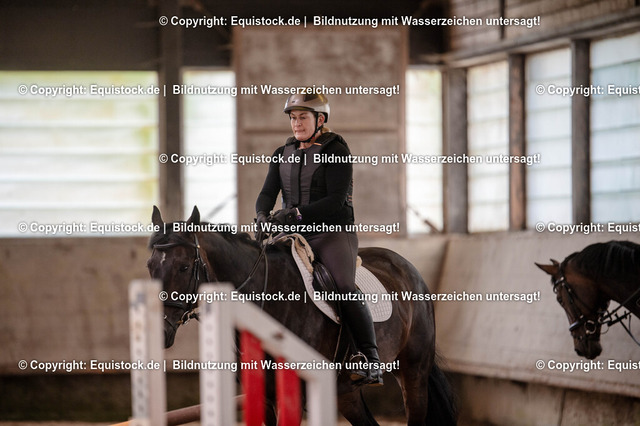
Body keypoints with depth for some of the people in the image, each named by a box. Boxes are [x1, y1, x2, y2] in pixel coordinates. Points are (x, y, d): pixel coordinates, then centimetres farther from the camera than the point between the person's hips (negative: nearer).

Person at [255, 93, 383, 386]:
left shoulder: (336, 152, -3)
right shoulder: (283, 155, 15)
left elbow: (336, 200, -13)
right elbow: (268, 193, 7)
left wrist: (296, 213, -23)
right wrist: (262, 216, -16)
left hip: (331, 231, -6)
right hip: (293, 234, 6)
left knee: (346, 289, -24)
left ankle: (371, 364, -28)